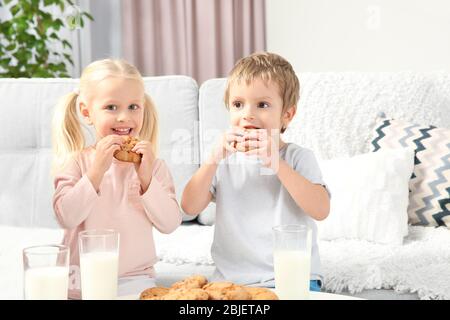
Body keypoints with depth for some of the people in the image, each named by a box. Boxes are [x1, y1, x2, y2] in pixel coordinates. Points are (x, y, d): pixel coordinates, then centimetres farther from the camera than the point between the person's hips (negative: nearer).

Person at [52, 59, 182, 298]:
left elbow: (170, 224, -7)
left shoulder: (153, 165, 2)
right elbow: (66, 217, -13)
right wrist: (96, 171, -20)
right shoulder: (75, 162, 0)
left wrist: (146, 178, -17)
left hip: (134, 278, 0)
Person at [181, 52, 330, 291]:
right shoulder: (225, 161, 10)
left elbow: (321, 210, -14)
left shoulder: (298, 157, 2)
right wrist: (213, 160, -14)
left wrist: (276, 164, -21)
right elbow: (190, 207, -1)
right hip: (231, 279, 2)